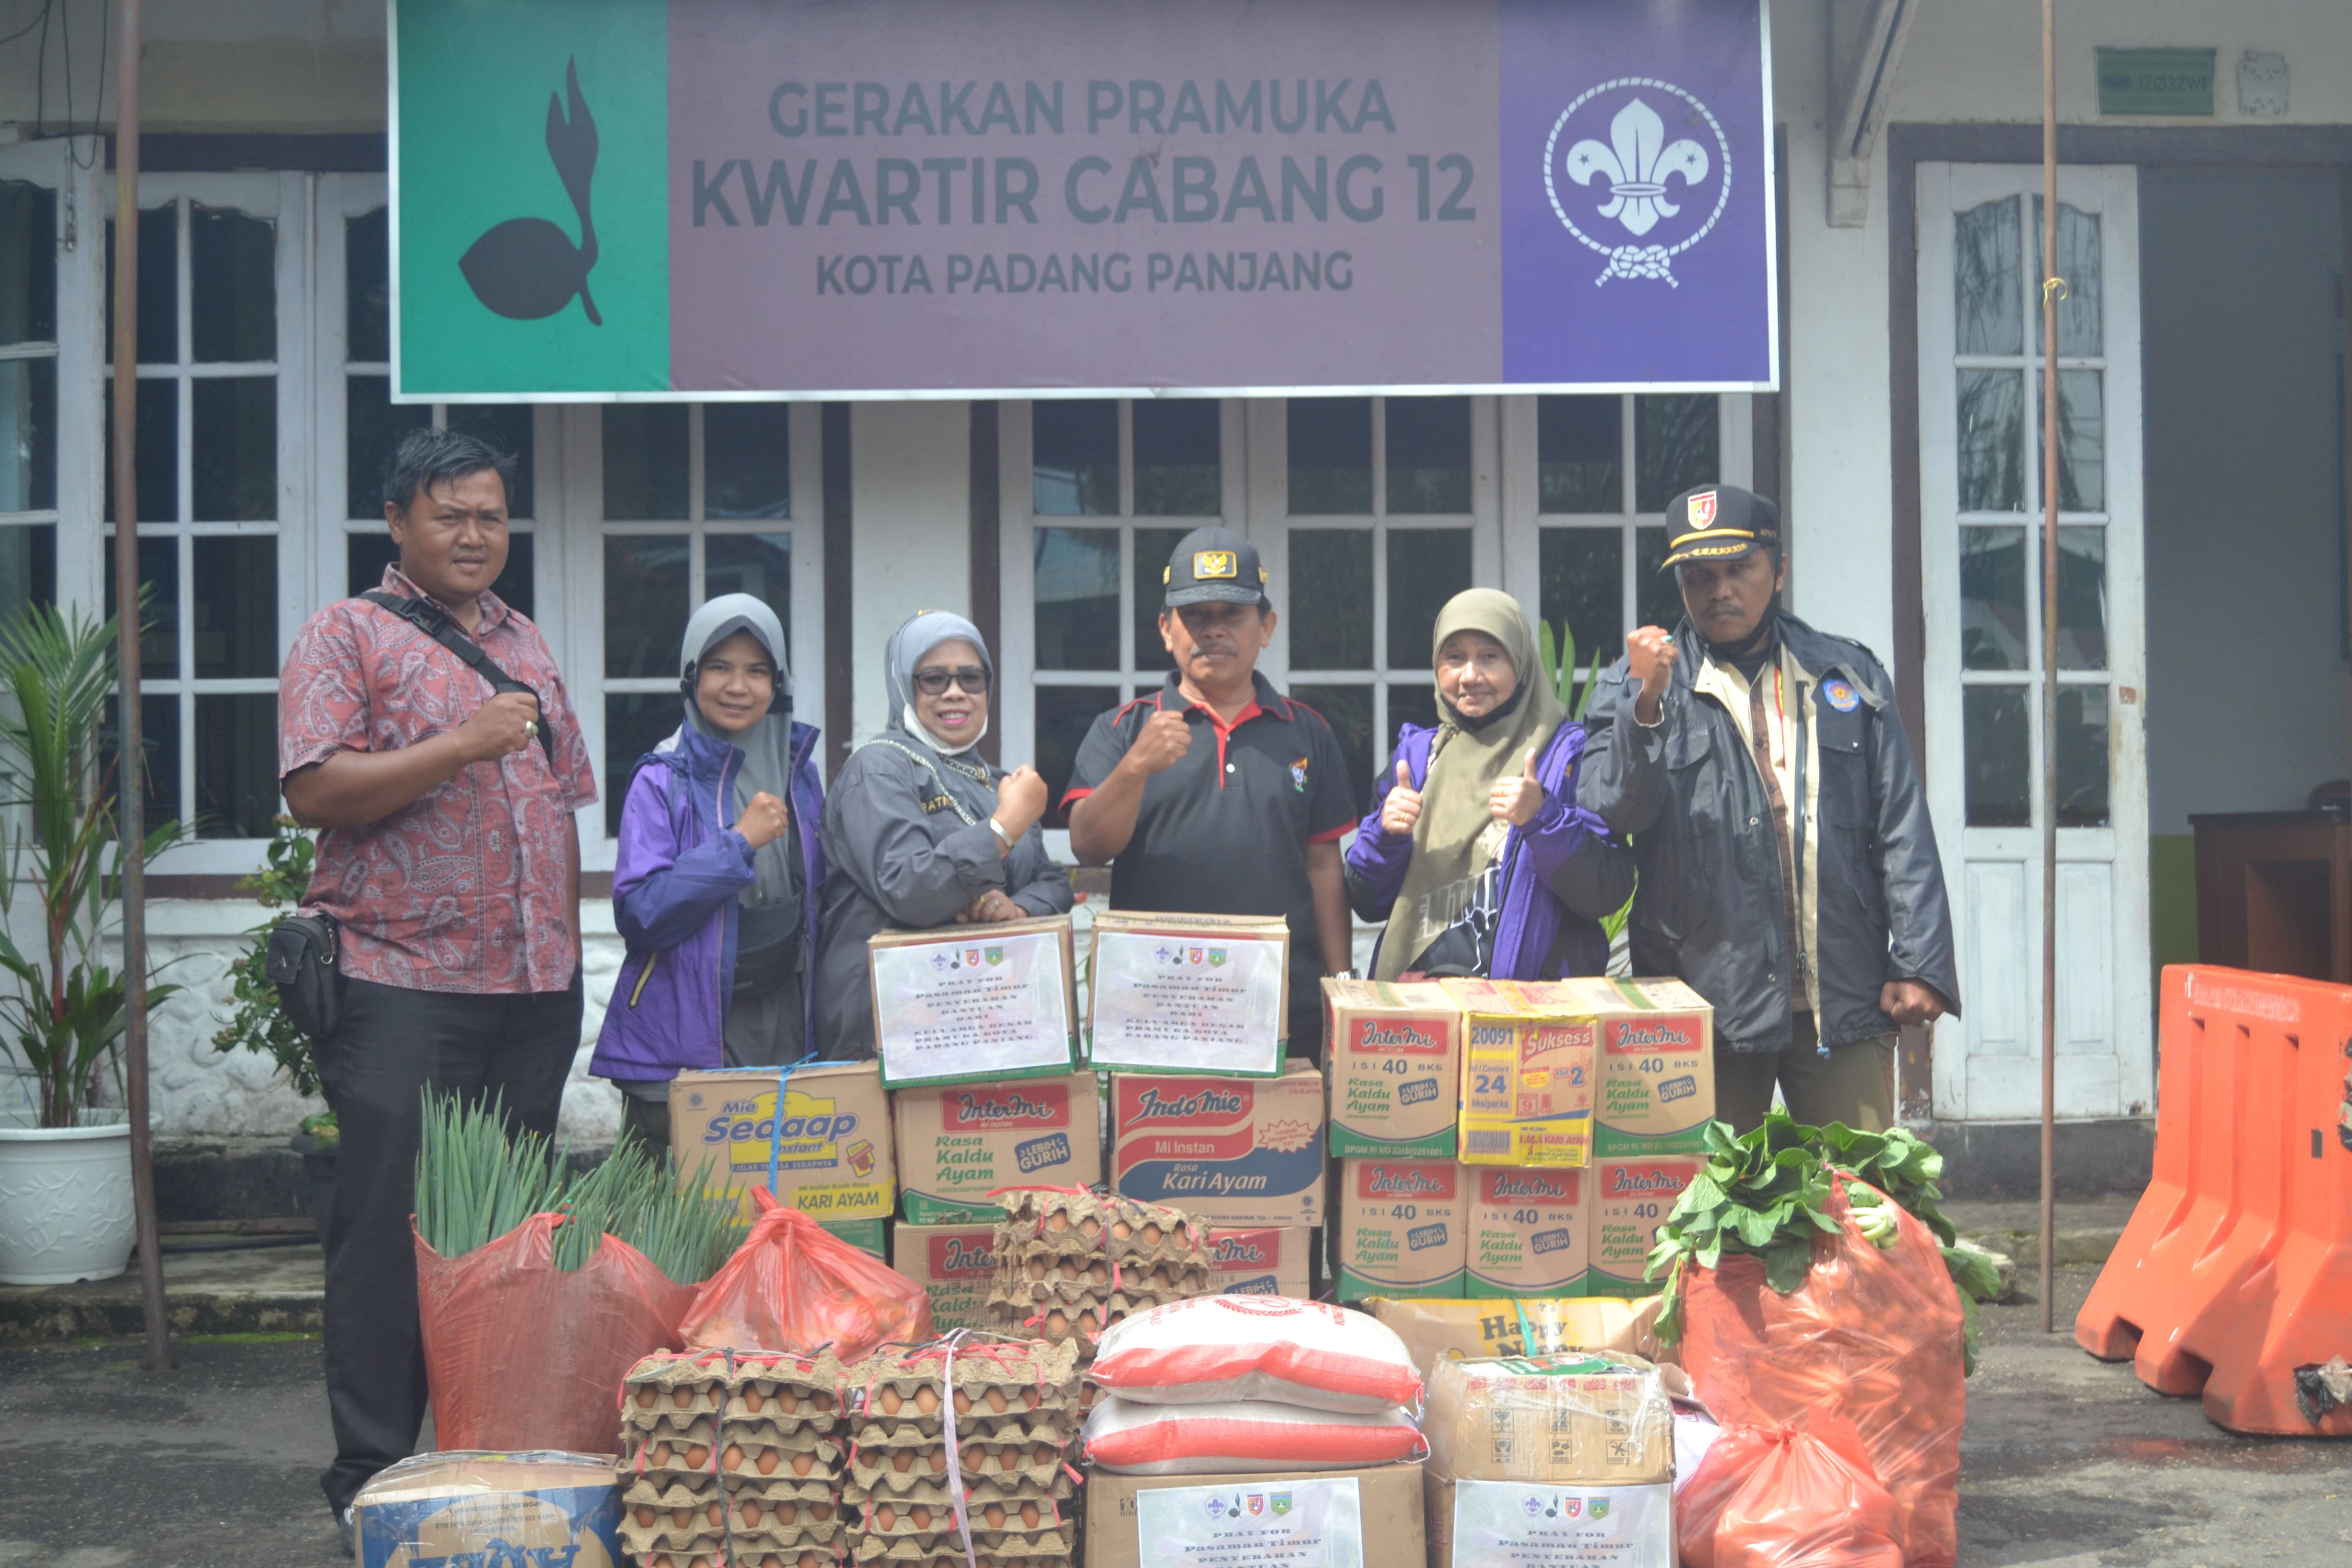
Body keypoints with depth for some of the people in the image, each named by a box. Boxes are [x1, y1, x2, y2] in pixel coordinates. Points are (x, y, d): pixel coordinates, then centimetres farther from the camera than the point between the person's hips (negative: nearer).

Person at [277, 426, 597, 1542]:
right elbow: (315, 791, -13)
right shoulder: (347, 637, -1)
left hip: (534, 991, 6)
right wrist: (463, 744, -18)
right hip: (403, 988, -6)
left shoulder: (526, 646, 19)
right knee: (392, 1233, -2)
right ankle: (371, 1476, 6)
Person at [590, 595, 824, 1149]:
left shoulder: (799, 775, 10)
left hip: (785, 1034, 5)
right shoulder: (664, 781, -6)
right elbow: (637, 914, -15)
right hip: (683, 1040, -4)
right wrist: (738, 843, -18)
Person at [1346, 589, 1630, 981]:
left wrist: (1543, 819, -15)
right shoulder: (1417, 753, 16)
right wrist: (1386, 834, -2)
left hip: (1534, 998, -3)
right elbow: (1368, 903, 16)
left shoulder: (1568, 753, 5)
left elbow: (1609, 896, -4)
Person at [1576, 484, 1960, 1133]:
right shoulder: (1638, 687, 7)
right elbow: (1609, 817, -8)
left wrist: (1920, 966, 2)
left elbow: (1903, 833, 10)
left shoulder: (1850, 679, 13)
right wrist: (1645, 707, -22)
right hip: (1707, 1005, -2)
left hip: (1846, 1001, 2)